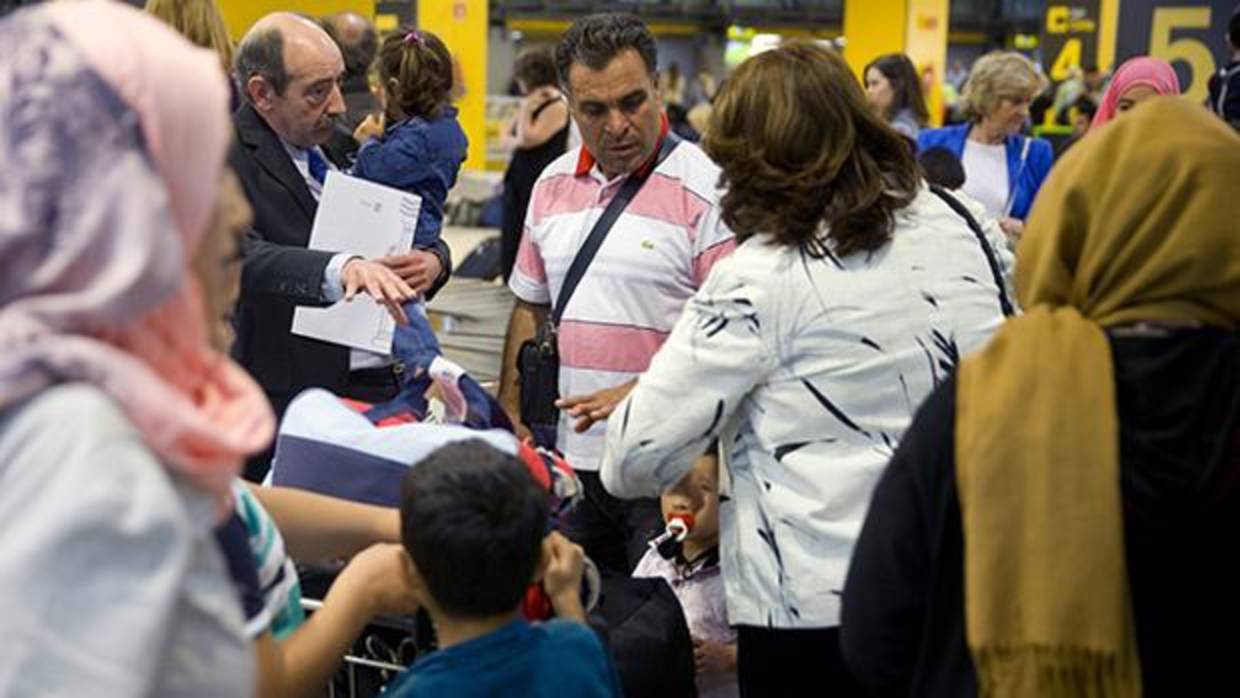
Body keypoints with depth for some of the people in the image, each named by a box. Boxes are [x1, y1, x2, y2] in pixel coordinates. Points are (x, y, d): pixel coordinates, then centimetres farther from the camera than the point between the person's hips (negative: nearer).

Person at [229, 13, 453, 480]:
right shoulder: (227, 157, -9)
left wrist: (433, 261, -3)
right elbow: (243, 257, -27)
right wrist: (342, 269, -44)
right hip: (296, 403, -6)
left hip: (383, 386, 6)